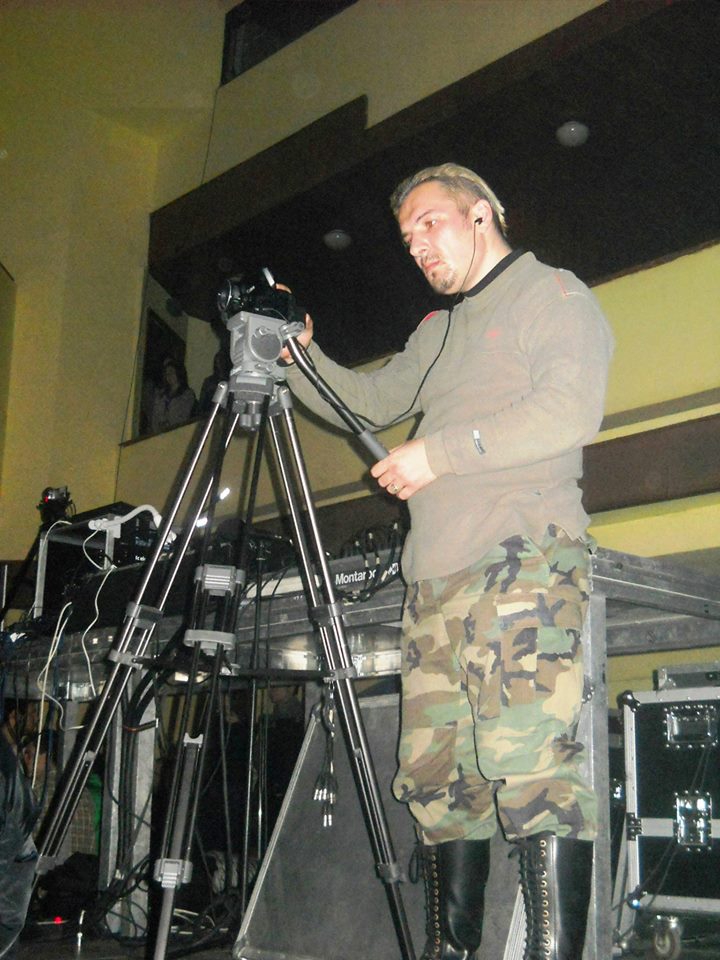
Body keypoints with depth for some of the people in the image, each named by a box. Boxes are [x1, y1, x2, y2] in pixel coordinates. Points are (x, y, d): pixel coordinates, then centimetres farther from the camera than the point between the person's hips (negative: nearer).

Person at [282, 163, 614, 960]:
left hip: (522, 562, -7)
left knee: (530, 765, -16)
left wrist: (439, 453, -12)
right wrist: (299, 356, 18)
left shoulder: (554, 296, 6)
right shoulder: (437, 332, 30)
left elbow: (570, 412, -11)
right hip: (434, 578, 7)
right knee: (436, 775, 4)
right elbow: (366, 402, 35)